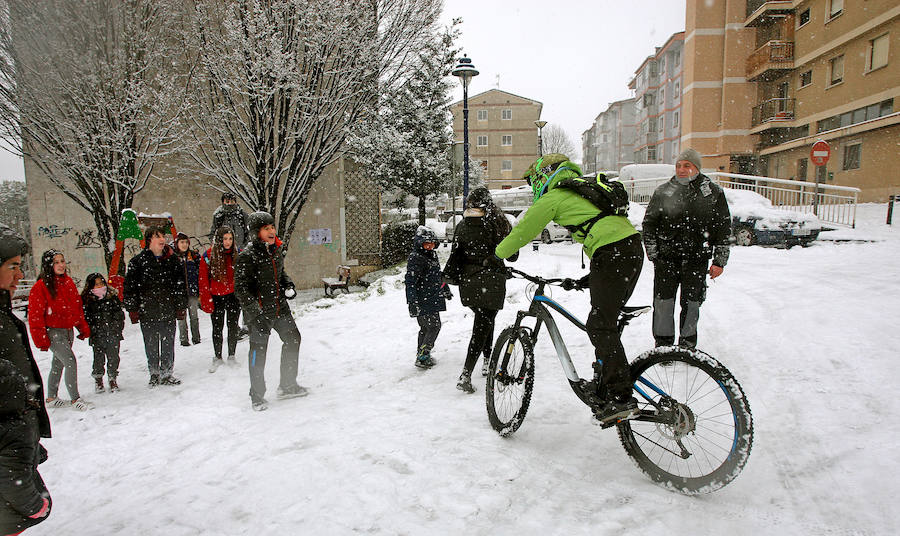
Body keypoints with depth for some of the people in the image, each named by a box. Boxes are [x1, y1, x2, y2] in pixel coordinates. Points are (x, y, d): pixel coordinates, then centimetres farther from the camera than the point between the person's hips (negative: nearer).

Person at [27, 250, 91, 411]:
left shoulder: (68, 282, 7)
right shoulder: (41, 286, -13)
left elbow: (77, 306, 15)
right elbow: (35, 316, -12)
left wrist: (83, 327, 12)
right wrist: (41, 339, -15)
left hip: (68, 330, 7)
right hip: (53, 332, -7)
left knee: (58, 364, 18)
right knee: (71, 361, -15)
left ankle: (52, 398, 33)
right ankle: (75, 399, -6)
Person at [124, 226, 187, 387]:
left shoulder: (172, 259, 5)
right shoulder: (138, 261, -1)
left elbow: (180, 284, 9)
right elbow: (129, 287, 1)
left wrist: (181, 306, 6)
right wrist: (132, 309, -3)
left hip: (169, 311, 1)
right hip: (147, 312, -1)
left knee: (168, 344, 7)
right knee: (151, 346, 9)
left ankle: (167, 374, 20)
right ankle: (154, 374, 22)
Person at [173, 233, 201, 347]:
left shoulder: (194, 255, 6)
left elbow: (200, 273, 7)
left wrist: (201, 291, 2)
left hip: (193, 290, 1)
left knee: (193, 315, 6)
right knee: (181, 316, 4)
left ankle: (196, 338, 15)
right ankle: (183, 339, 12)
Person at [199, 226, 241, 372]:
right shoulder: (208, 255, -7)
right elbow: (203, 279, -4)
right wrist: (206, 300, -8)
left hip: (233, 296, 1)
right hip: (216, 297, -1)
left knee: (233, 327, 9)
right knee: (217, 328, 9)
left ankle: (231, 356, 25)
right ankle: (217, 357, 25)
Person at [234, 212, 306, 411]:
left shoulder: (277, 250, 6)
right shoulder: (247, 256, -16)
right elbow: (241, 289, -18)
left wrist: (288, 286, 2)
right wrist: (256, 314, -25)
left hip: (280, 307, 7)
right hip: (259, 312, -7)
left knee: (293, 339, 15)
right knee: (258, 351, 2)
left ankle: (287, 386, 32)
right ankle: (257, 396, 20)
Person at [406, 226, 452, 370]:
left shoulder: (432, 255, 15)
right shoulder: (415, 258, -15)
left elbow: (438, 275, 30)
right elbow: (410, 281, -21)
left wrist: (445, 289, 39)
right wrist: (413, 301, -28)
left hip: (432, 300, 9)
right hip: (423, 302, -9)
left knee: (425, 328, 14)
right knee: (433, 326, -10)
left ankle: (422, 354, 23)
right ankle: (422, 357, -7)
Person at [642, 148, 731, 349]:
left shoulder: (714, 193, 4)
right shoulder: (663, 191, 4)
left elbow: (724, 228, 6)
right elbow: (649, 223, 7)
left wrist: (719, 261, 3)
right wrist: (652, 253, 1)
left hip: (697, 258, 0)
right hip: (666, 256, 0)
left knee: (691, 303, 5)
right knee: (663, 302, -1)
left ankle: (687, 345, 20)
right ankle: (663, 345, 13)